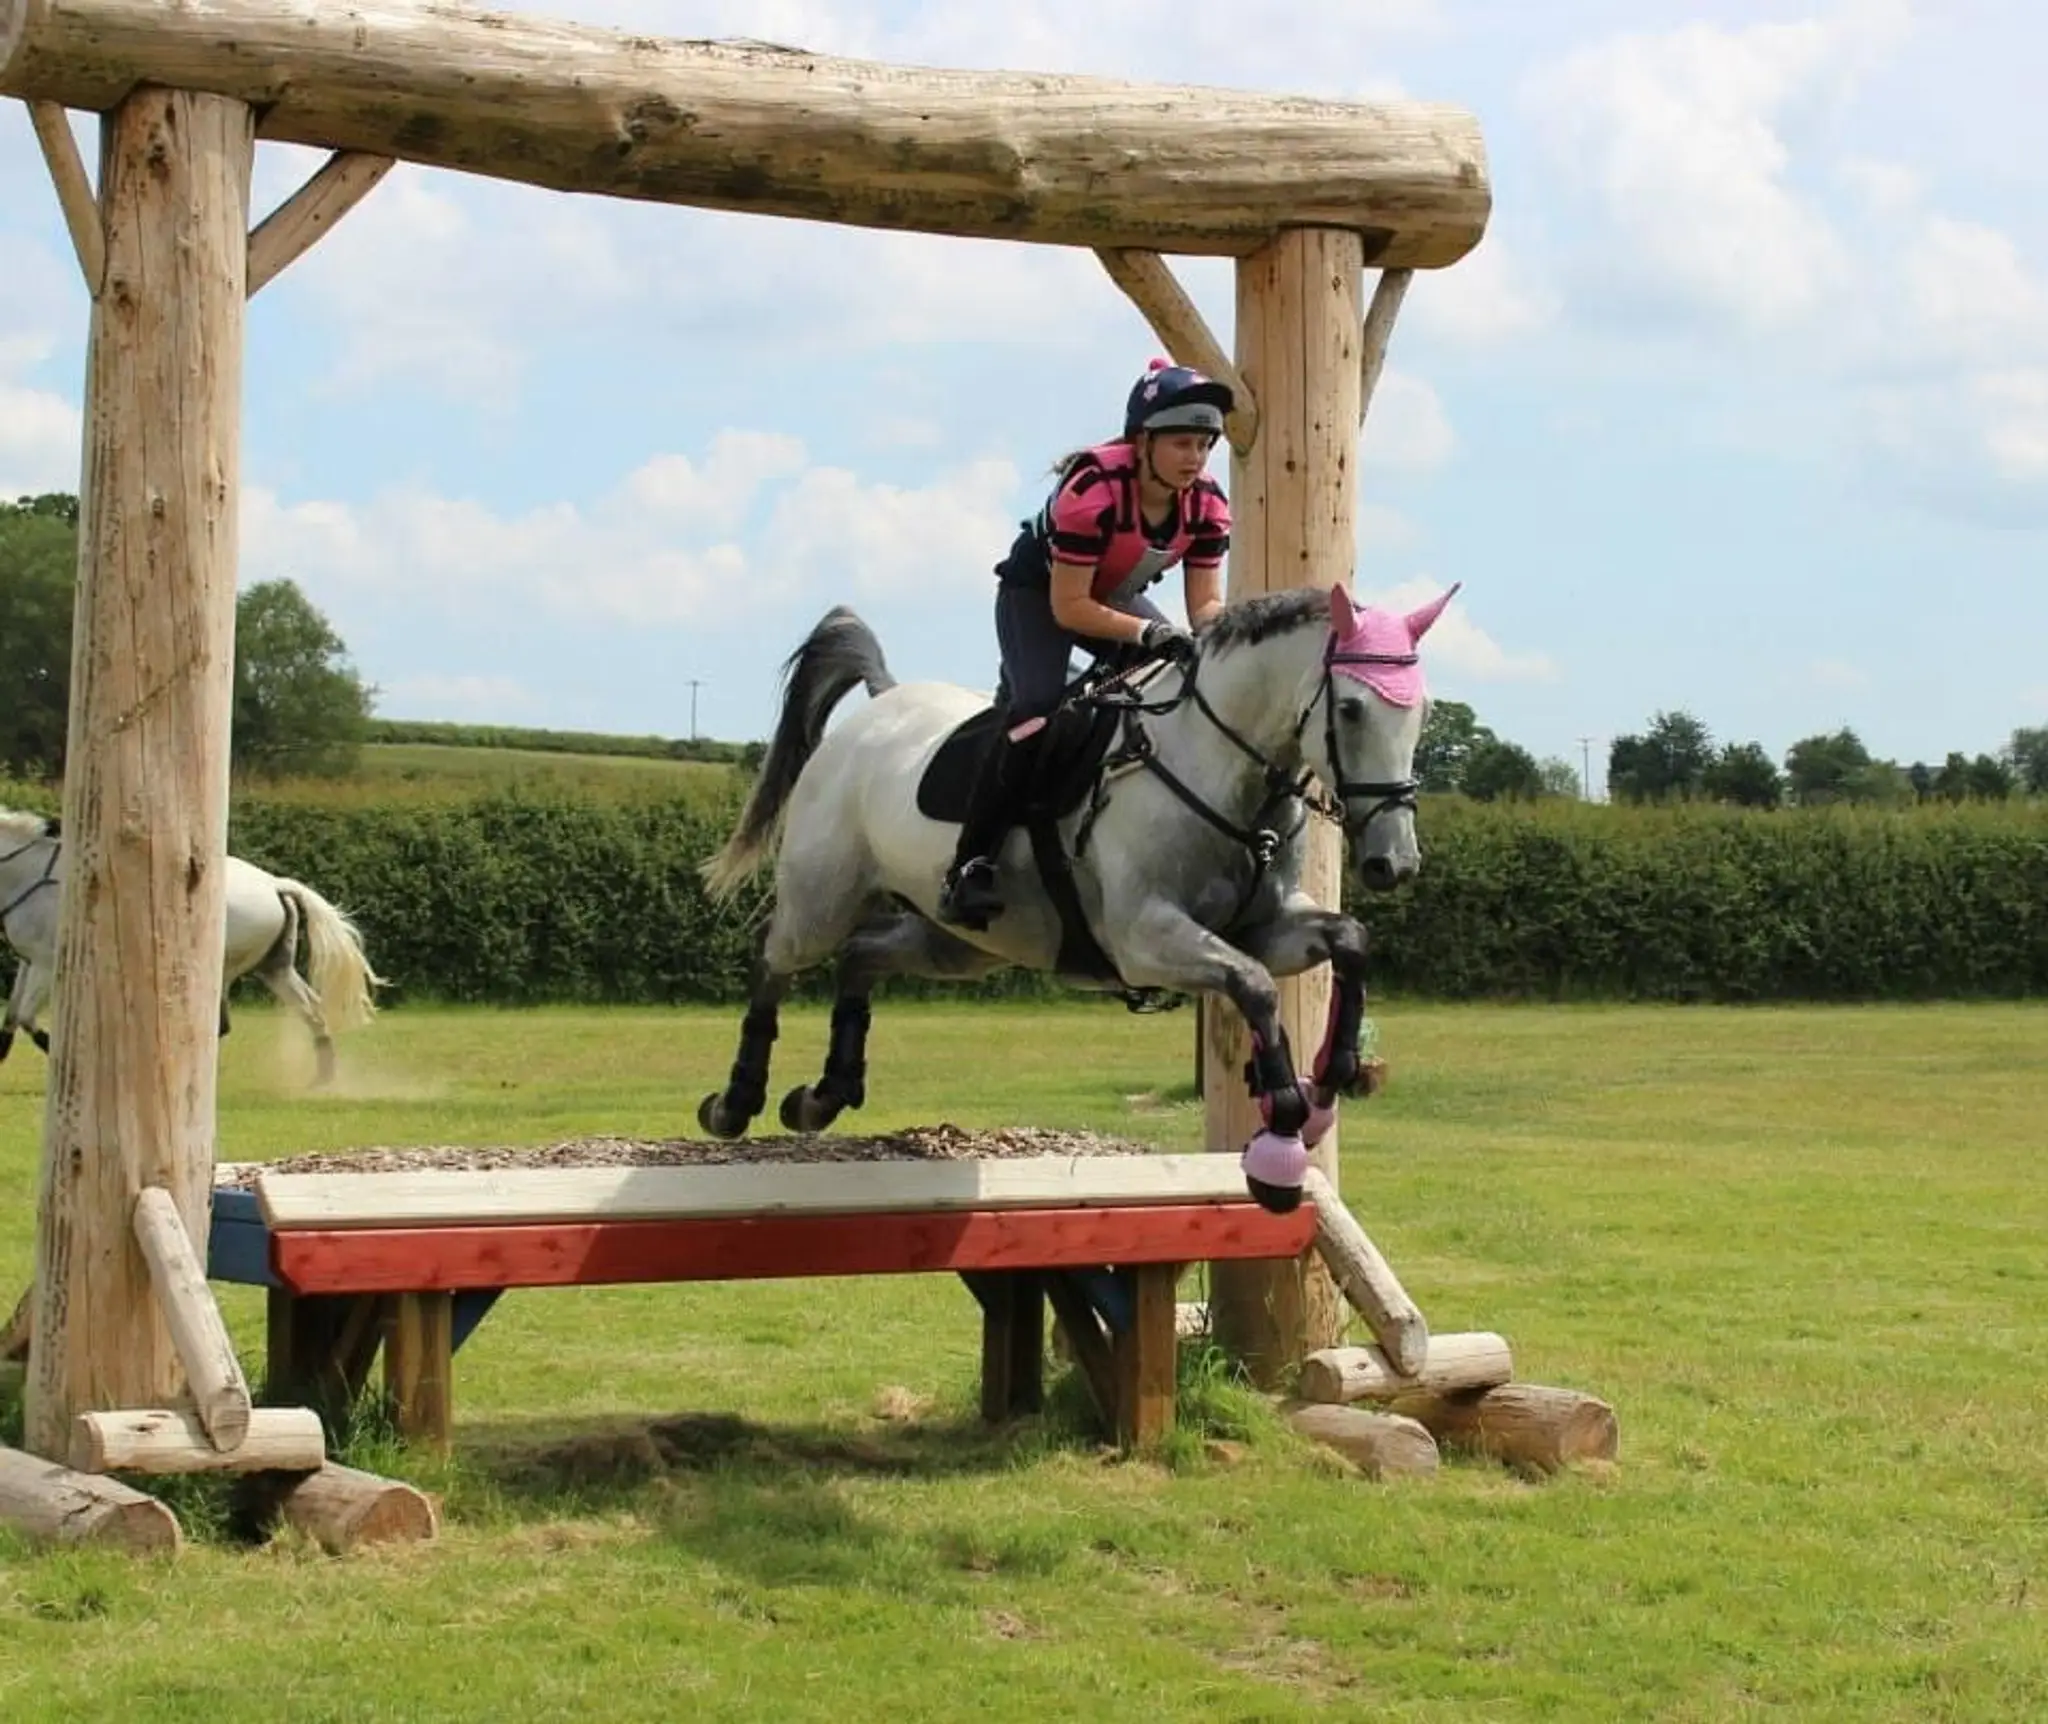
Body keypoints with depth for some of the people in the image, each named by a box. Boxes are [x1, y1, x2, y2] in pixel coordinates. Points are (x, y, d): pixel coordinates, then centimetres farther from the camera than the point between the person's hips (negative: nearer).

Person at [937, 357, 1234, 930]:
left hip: (1119, 596, 7)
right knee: (1038, 706, -29)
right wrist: (1147, 632, -43)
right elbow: (1068, 608, -32)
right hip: (1038, 594, -7)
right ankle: (969, 868, -27)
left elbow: (1206, 604, -13)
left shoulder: (1206, 505, -17)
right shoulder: (1093, 489, -35)